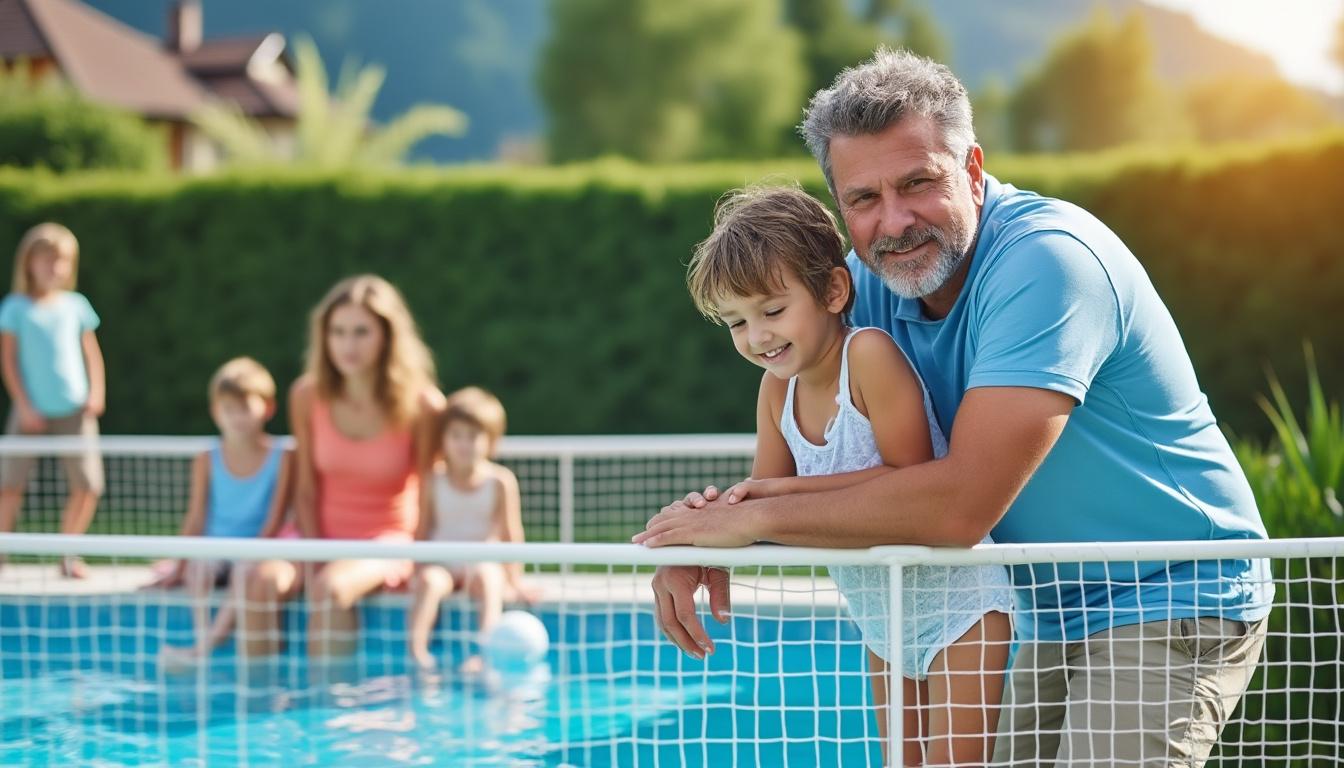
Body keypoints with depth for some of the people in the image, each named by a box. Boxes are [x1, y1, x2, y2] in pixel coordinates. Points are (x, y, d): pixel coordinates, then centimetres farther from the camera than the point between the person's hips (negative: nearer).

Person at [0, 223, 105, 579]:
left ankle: (68, 555, 11)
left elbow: (92, 352, 12)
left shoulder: (77, 305, 8)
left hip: (74, 410, 2)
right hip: (33, 412, -2)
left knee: (88, 485, -3)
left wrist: (96, 392, -2)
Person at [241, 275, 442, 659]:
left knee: (331, 588, -34)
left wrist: (418, 565, -11)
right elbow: (306, 491, 0)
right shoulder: (308, 395, -5)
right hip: (320, 532, 3)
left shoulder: (420, 405, -13)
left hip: (388, 538, -3)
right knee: (263, 579, -28)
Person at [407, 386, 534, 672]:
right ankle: (416, 651, -38)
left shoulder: (500, 481, -4)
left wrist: (514, 580, -5)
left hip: (483, 561, -1)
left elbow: (510, 533, -2)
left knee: (488, 578, -33)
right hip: (440, 563, 1)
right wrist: (417, 570, -4)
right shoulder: (434, 481, 1)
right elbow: (423, 530, 6)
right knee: (430, 581, -30)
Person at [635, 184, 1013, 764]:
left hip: (956, 605, -7)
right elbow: (769, 500, 1)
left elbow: (910, 479, -25)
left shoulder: (869, 353, -23)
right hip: (882, 623, 7)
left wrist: (790, 488, -27)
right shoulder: (777, 388, -3)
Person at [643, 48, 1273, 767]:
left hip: (1168, 602, -7)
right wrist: (705, 527, -21)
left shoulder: (1047, 258, -28)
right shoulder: (869, 283, -2)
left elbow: (960, 504, -34)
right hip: (1052, 617, 8)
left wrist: (748, 518, -26)